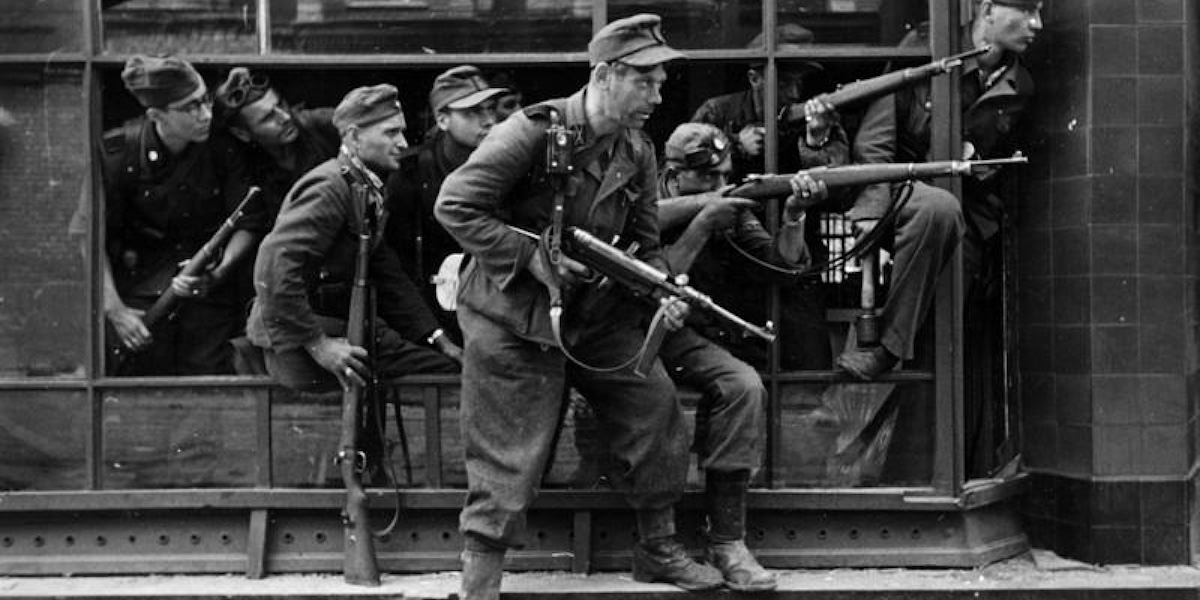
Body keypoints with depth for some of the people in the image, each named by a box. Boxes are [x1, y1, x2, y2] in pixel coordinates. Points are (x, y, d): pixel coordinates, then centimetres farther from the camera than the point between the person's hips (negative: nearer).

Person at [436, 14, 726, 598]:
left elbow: (644, 241, 11)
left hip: (600, 315, 7)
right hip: (514, 317, -6)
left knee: (659, 414, 6)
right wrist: (533, 256, -21)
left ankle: (658, 549, 25)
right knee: (508, 462, -3)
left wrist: (662, 292, -9)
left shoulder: (637, 151, 3)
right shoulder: (534, 133, -19)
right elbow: (454, 206, -20)